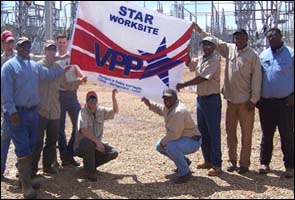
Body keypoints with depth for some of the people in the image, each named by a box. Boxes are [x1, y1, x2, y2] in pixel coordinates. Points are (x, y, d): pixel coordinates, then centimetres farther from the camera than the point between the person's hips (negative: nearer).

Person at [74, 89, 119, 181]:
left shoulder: (101, 111, 3)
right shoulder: (83, 112, -16)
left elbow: (115, 111, 2)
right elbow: (84, 130, -29)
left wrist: (113, 97, -14)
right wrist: (97, 142, -37)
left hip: (96, 145, 6)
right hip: (81, 146, -6)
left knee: (113, 153, -11)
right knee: (89, 143, -39)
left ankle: (91, 163, 8)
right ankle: (89, 171, -23)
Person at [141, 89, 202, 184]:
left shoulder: (178, 112, -29)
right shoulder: (167, 107, 2)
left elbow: (174, 134, -32)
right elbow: (159, 109, 27)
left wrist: (163, 142, -16)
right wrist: (149, 104, 10)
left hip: (193, 141, -10)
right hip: (181, 138, 10)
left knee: (171, 147, -35)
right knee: (160, 146, 15)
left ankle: (185, 172, -15)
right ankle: (184, 162, 25)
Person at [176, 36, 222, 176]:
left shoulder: (214, 60, -13)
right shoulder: (200, 60, 13)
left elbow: (201, 78, -21)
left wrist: (184, 85, -20)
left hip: (212, 100, -8)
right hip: (201, 98, 8)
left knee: (213, 133, -4)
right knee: (203, 132, 13)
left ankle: (216, 164, 1)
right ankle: (208, 160, 24)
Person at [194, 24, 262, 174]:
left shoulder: (253, 55, -7)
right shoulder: (229, 49, 6)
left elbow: (256, 78, -8)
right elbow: (214, 40, 18)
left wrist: (253, 99, -11)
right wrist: (199, 30, 16)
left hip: (245, 101, -5)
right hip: (230, 99, 5)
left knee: (246, 133, 3)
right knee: (230, 131, 11)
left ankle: (244, 163, 12)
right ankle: (232, 160, 24)